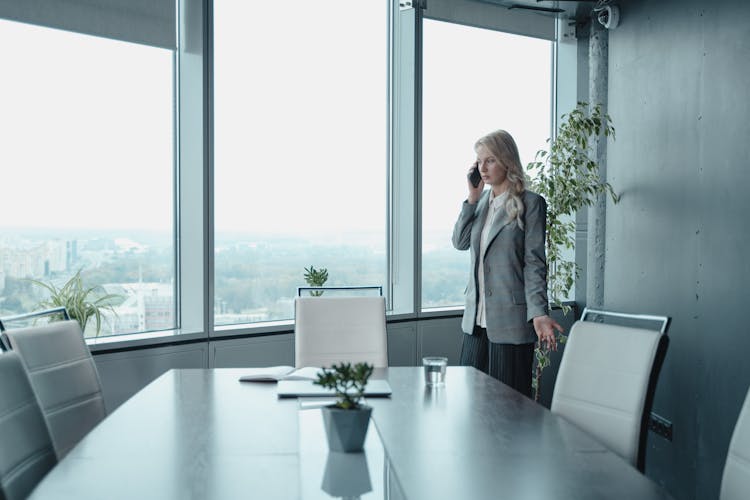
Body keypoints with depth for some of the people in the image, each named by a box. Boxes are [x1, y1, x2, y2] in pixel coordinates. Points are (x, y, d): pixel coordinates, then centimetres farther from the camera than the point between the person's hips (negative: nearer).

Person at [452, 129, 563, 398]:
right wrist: (473, 197, 0)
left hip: (510, 320, -6)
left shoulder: (531, 203, -6)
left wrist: (539, 313, -19)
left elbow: (534, 263, -10)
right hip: (476, 317, 6)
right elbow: (460, 242, 5)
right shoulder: (482, 200, 13)